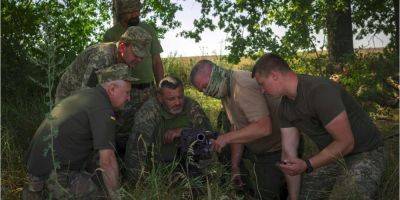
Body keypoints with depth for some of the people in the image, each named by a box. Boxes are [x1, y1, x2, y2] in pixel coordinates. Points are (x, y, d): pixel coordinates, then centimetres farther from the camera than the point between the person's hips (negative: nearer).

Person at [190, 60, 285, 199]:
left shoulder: (244, 86, -26)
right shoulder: (225, 90, 4)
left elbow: (264, 127, -34)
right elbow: (238, 128, 8)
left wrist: (227, 137, -32)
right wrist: (235, 166, 6)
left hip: (275, 150, -9)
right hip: (254, 149, 9)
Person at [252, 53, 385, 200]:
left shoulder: (319, 90, -28)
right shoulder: (285, 107, -2)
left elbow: (345, 142, -26)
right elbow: (288, 153, -1)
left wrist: (307, 165, -30)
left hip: (365, 154, -7)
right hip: (332, 155, 7)